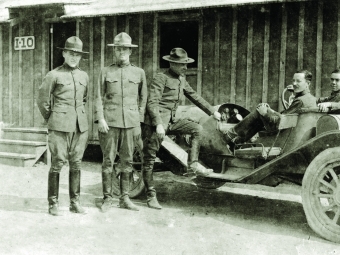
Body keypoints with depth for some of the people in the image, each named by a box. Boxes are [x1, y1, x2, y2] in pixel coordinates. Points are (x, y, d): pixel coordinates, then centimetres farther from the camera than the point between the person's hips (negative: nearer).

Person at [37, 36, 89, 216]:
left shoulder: (84, 76, 12)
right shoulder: (54, 75, -3)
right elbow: (42, 101, 2)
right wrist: (51, 120, 8)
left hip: (80, 126, 5)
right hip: (59, 127, -4)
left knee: (76, 164, 8)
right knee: (57, 164, -4)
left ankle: (75, 202, 16)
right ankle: (53, 204, 5)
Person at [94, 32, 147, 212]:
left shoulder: (139, 72, 11)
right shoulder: (106, 72, 8)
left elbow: (143, 99, 14)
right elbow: (99, 97, 5)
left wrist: (139, 122, 8)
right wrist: (100, 119, -7)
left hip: (131, 122, 1)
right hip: (109, 122, -1)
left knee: (127, 161, 5)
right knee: (108, 160, 0)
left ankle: (125, 198, 14)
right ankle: (107, 198, 9)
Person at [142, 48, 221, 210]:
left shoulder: (181, 80, 15)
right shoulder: (161, 78, -9)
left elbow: (194, 97, 24)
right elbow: (152, 103, -17)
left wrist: (212, 112, 25)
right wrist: (158, 124, -28)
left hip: (171, 122, 7)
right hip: (155, 123, -7)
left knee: (197, 129, -6)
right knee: (149, 160, -3)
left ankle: (192, 165, -6)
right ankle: (151, 196, 5)